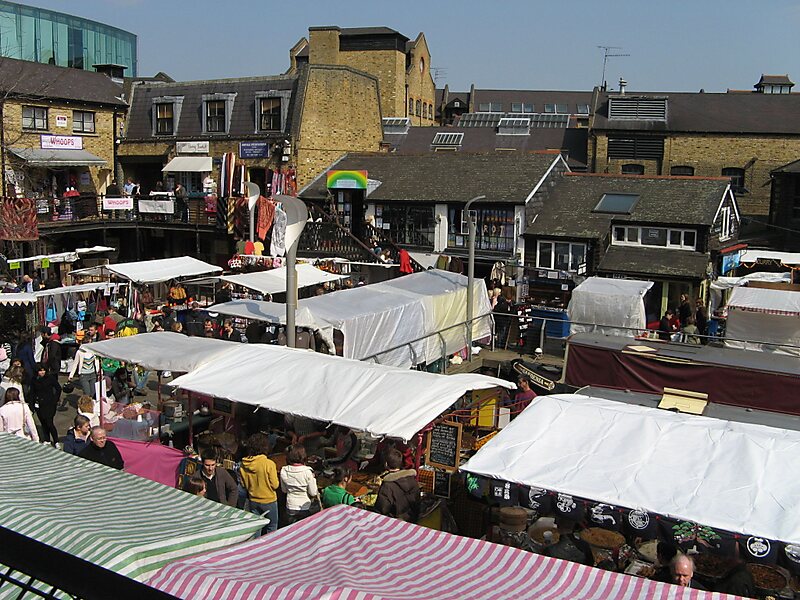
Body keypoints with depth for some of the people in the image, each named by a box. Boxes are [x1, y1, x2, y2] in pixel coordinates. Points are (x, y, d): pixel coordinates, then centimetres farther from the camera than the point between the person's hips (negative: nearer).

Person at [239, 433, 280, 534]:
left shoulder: (243, 465, -8)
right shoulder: (269, 464, -22)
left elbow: (243, 485, 3)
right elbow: (275, 485, -16)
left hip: (253, 502, 4)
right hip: (269, 501, -4)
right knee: (271, 529, 12)